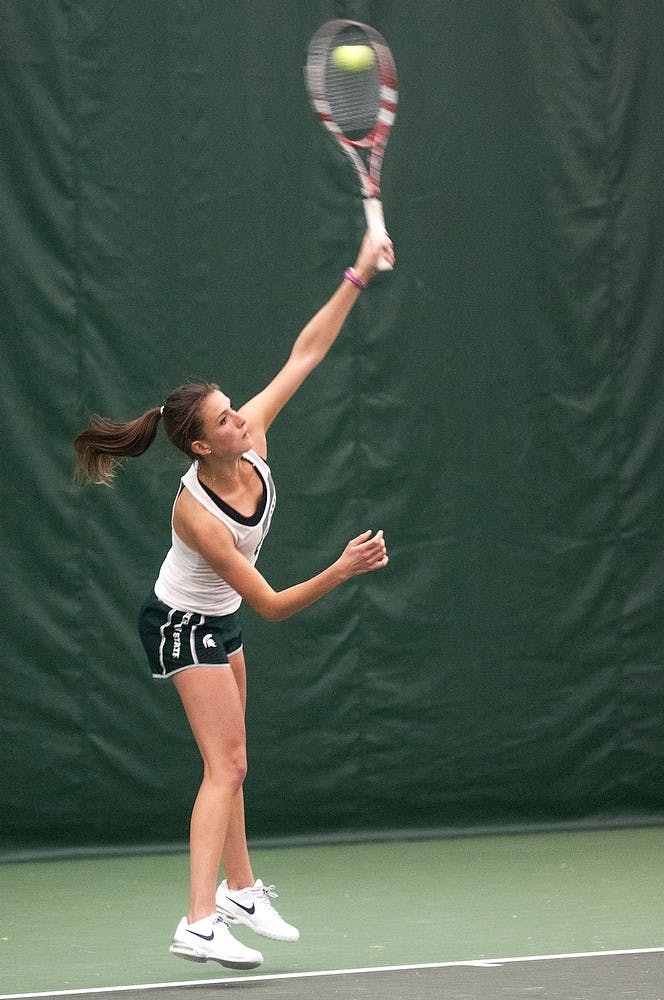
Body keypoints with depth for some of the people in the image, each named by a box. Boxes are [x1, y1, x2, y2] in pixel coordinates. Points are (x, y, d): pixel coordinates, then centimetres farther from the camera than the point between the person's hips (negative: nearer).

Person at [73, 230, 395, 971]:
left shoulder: (251, 441, -18)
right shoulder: (198, 515, -35)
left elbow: (304, 354, -12)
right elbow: (273, 605, -30)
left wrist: (357, 278, -19)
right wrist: (342, 571, -40)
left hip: (217, 620, 8)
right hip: (183, 626, -8)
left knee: (229, 763, 17)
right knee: (226, 767, -14)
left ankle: (241, 890, 29)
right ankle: (199, 924, -20)